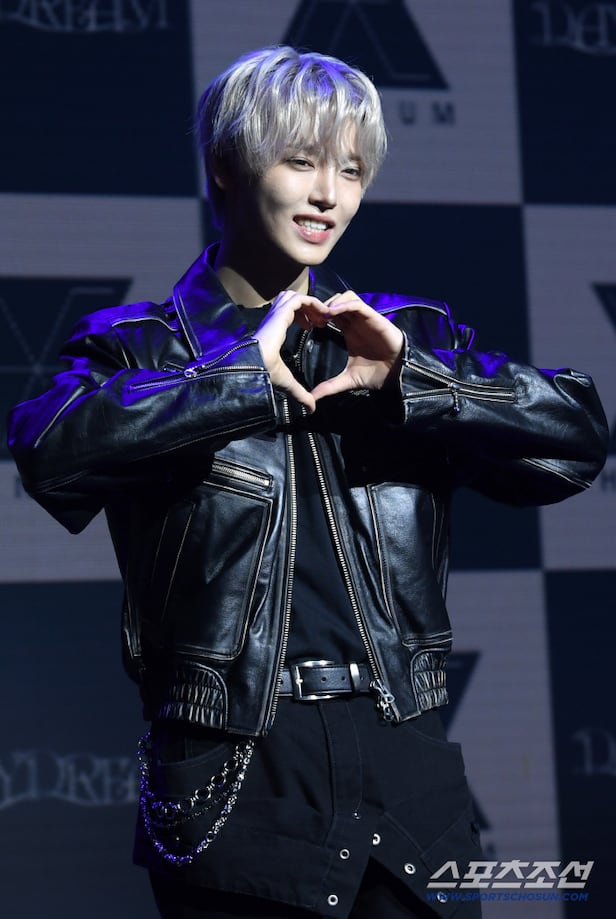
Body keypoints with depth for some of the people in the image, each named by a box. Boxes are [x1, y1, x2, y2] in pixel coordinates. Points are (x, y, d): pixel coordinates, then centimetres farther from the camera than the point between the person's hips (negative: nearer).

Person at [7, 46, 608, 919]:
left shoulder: (410, 335, 13)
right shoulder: (143, 346, 3)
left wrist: (408, 379, -11)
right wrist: (247, 375, -18)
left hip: (409, 770, 3)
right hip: (237, 782, -3)